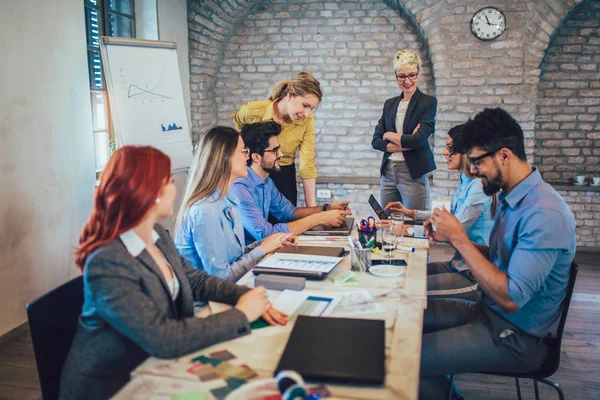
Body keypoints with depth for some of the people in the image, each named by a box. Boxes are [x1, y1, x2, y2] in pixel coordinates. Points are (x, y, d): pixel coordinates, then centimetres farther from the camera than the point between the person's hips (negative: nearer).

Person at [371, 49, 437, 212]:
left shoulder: (428, 102, -2)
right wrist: (404, 144, -10)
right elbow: (376, 141, 4)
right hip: (388, 173, 5)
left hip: (414, 175, -5)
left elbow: (419, 139, -15)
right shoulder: (390, 104, 12)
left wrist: (389, 135, -1)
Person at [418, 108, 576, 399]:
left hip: (518, 337, -9)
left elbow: (511, 298, -27)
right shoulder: (508, 198, 5)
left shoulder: (545, 213, -24)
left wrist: (459, 238, -23)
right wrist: (450, 237, -2)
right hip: (489, 311, 9)